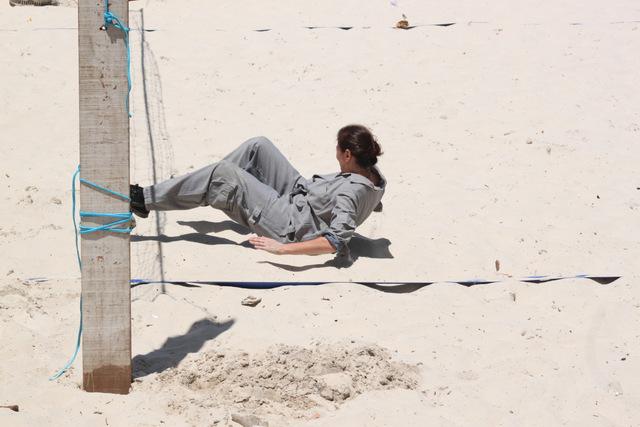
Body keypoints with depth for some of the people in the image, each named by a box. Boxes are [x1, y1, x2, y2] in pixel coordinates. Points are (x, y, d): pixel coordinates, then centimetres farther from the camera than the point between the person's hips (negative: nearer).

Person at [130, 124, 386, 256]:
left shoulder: (351, 191, -31)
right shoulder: (371, 171, -5)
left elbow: (336, 242, -38)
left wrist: (282, 248, -37)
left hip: (291, 226, -10)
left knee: (224, 173, -15)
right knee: (258, 146, 8)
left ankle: (145, 200, -3)